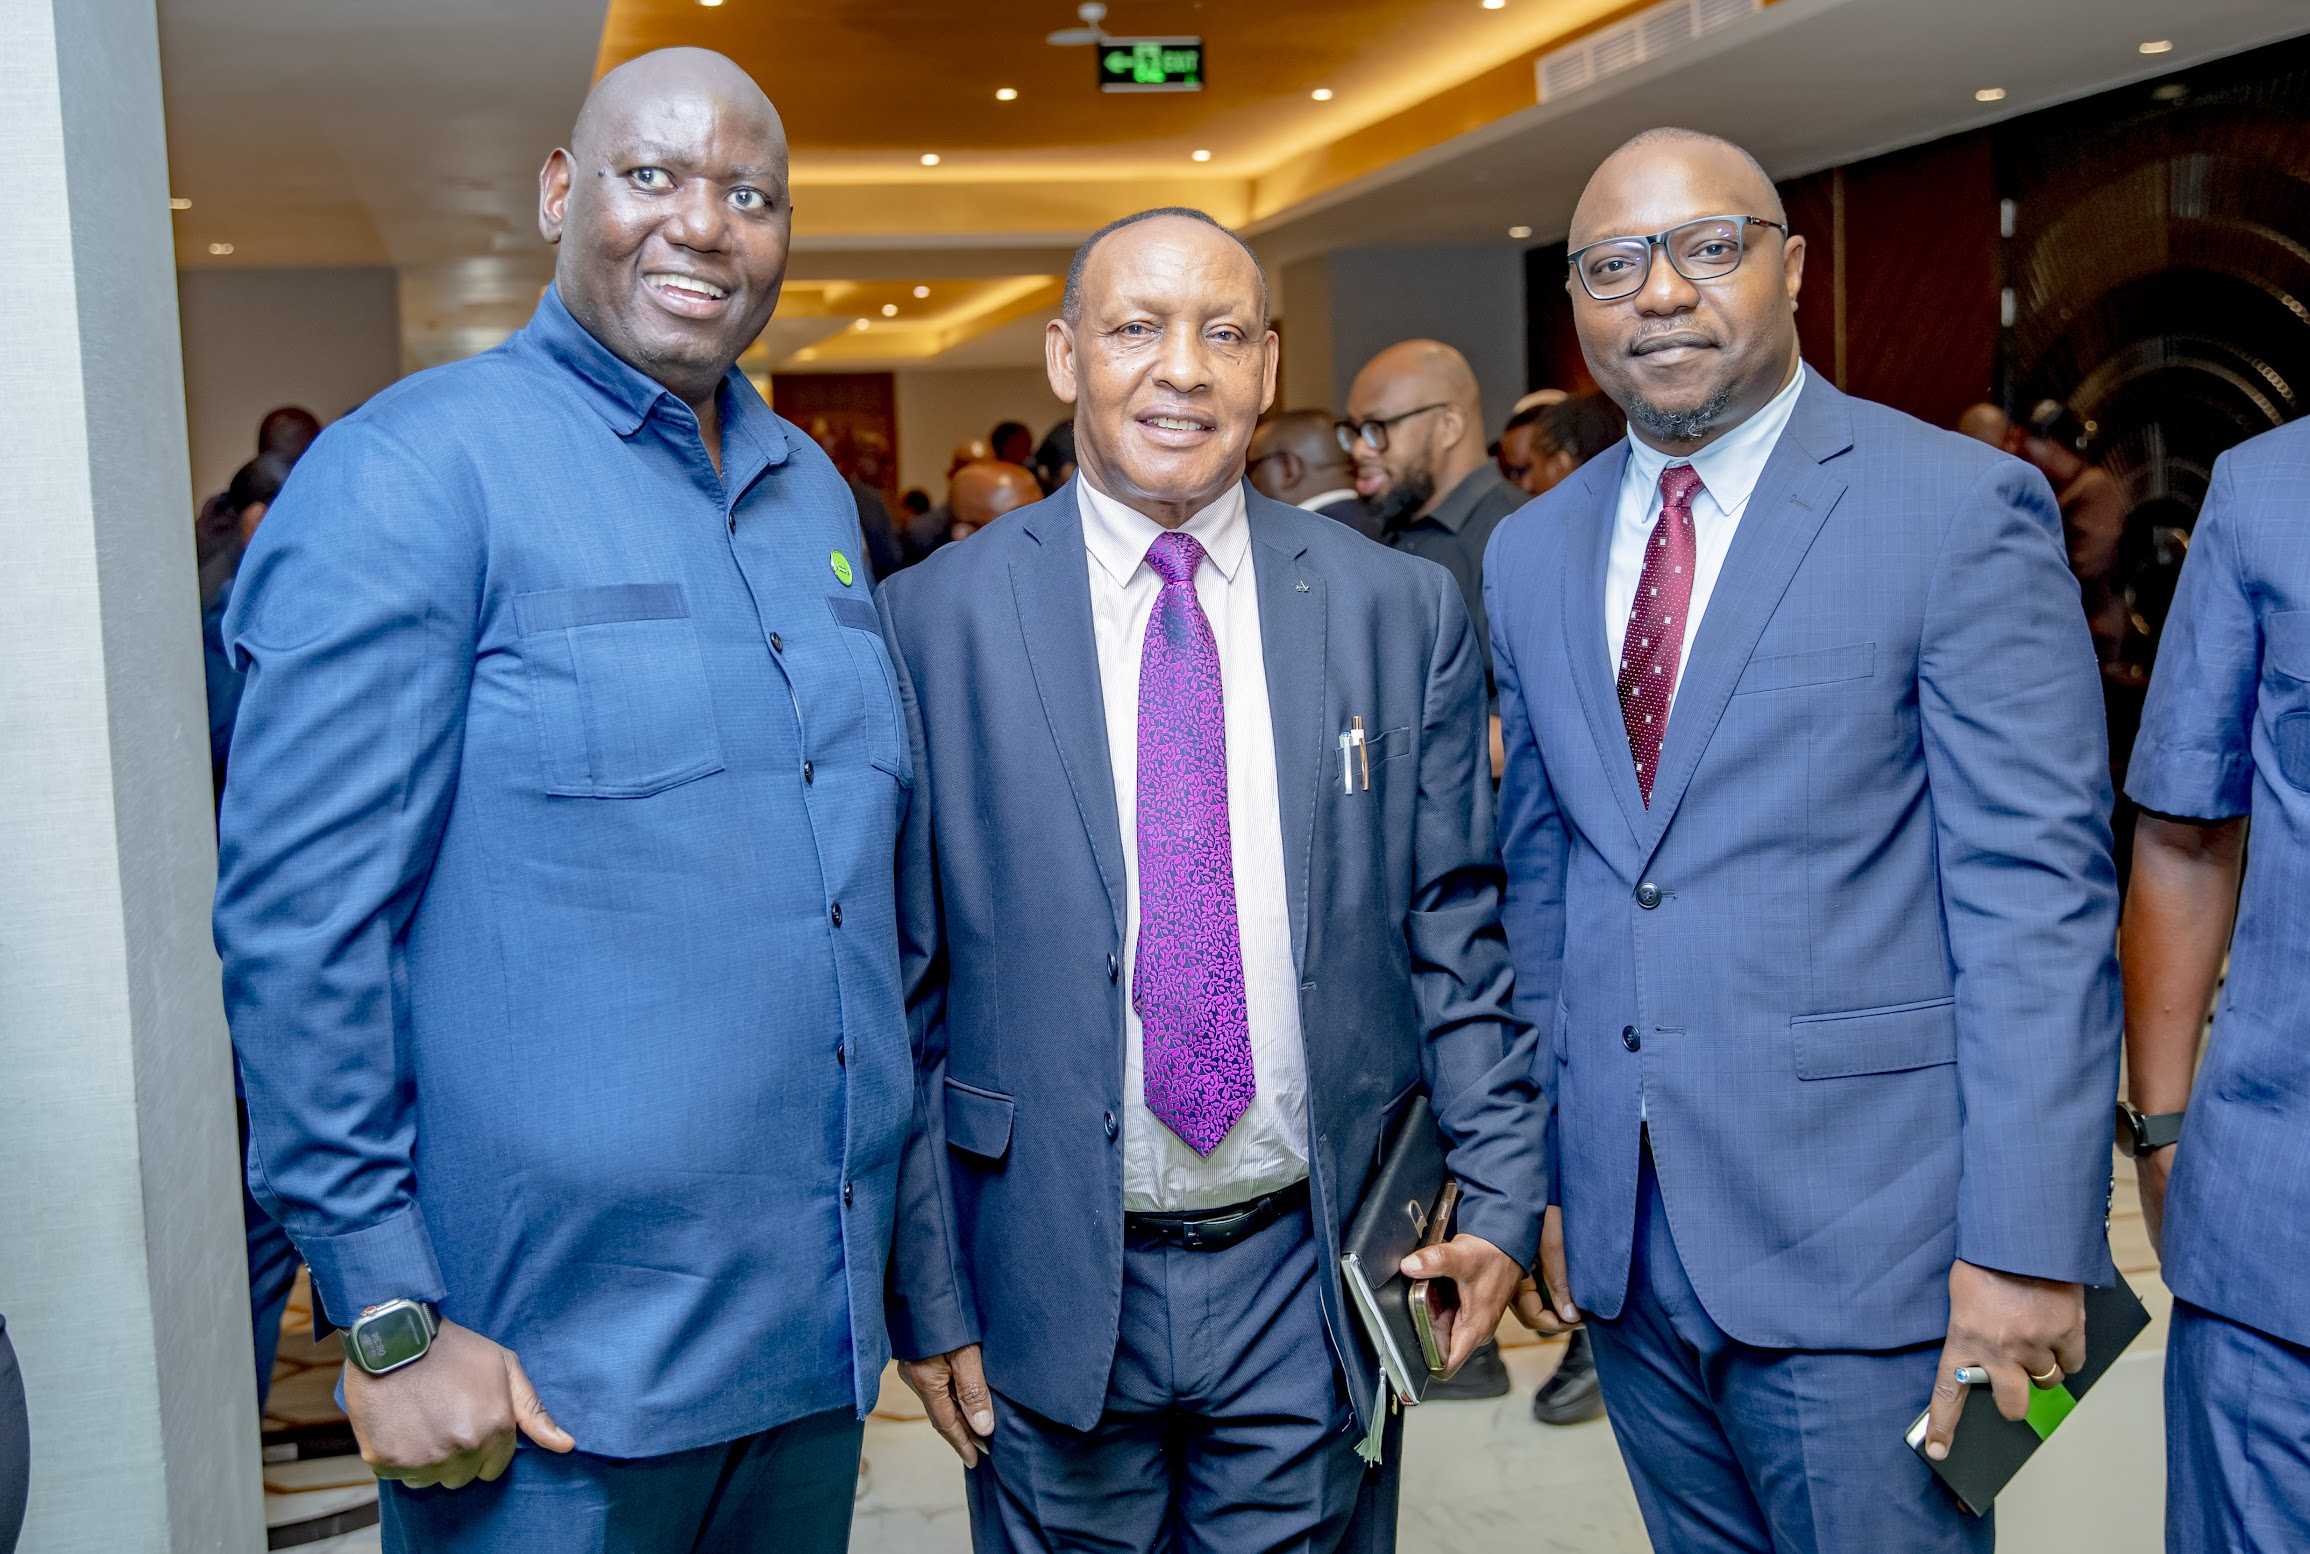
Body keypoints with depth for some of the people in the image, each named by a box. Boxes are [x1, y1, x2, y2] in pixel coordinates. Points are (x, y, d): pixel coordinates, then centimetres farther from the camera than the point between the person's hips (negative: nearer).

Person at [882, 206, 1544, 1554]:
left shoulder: (1403, 610, 1)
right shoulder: (935, 621, -5)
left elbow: (1455, 932, 5)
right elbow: (904, 989, -3)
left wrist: (1502, 1197, -1)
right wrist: (926, 1291, -3)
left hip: (1314, 1283, 2)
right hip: (1050, 1287, -1)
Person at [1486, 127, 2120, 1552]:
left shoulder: (1960, 508, -8)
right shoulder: (1533, 552, 10)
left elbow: (2035, 891, -12)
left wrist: (2023, 1243, -16)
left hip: (1859, 1232, -5)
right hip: (1623, 1237, 5)